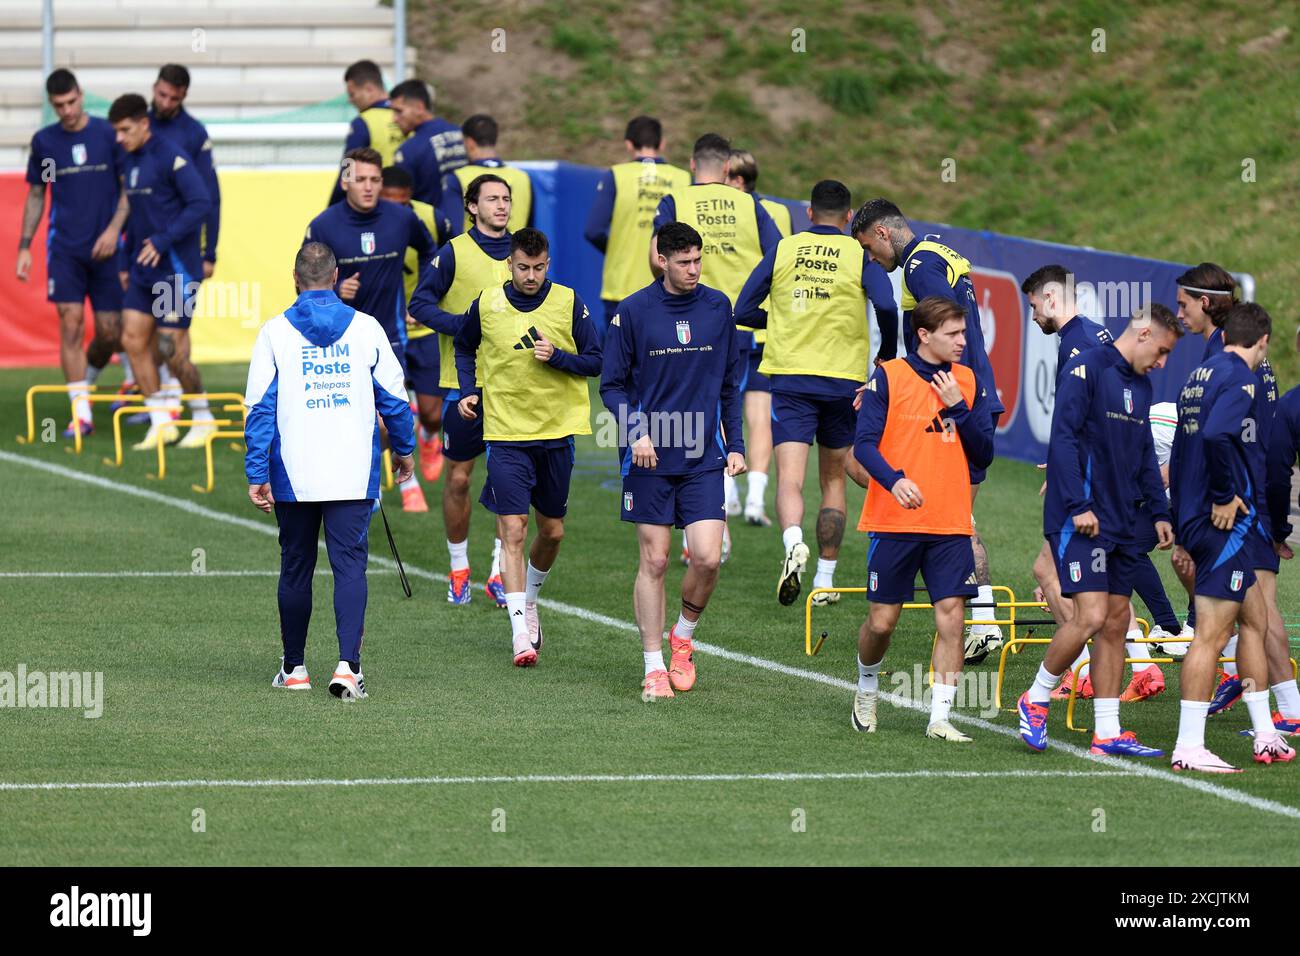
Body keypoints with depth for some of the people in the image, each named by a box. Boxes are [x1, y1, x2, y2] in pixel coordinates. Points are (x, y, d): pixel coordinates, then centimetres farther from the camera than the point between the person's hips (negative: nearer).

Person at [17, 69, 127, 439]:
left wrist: (115, 228, -11)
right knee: (71, 322, -11)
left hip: (105, 248, -1)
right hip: (64, 248, 1)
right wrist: (24, 245, 8)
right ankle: (81, 412, -9)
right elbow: (35, 196, 14)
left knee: (109, 332, 0)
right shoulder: (44, 141, 6)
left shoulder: (108, 134, 0)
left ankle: (86, 378, 32)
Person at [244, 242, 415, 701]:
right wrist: (405, 450, 24)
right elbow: (393, 398, 8)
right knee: (350, 567, -2)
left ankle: (294, 669, 24)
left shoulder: (276, 332, -2)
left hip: (293, 477, 0)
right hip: (353, 474, 0)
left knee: (296, 569, 13)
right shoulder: (366, 328, 1)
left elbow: (259, 408, -4)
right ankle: (348, 666, -18)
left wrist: (257, 474, 0)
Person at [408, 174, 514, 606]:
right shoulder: (454, 253, -4)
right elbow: (420, 304, -5)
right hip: (463, 381, -3)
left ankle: (500, 572, 7)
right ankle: (458, 569, 19)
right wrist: (462, 324, -17)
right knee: (459, 477, 4)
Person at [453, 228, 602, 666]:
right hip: (506, 434, -2)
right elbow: (464, 347, 18)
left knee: (552, 531, 12)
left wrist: (558, 357, -16)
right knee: (512, 531, -11)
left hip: (557, 433, 2)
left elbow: (595, 362, 2)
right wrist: (468, 391, 5)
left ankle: (529, 598, 39)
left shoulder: (569, 304, -2)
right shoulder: (486, 305, -1)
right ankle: (521, 631, -13)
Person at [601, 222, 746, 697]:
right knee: (654, 561, 0)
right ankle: (654, 665, 9)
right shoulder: (632, 312, -4)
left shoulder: (717, 307, 6)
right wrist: (636, 431, -15)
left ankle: (683, 637, 18)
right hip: (649, 458, -2)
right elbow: (612, 385, 0)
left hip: (704, 459, 2)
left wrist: (735, 444, 9)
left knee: (707, 557, -9)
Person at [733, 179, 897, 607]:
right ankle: (825, 580, 17)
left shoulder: (784, 250, 4)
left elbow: (743, 311, 4)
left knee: (789, 477, -9)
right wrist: (886, 354, 1)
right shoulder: (861, 255, -1)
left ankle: (793, 542, -39)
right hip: (843, 380, 1)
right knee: (833, 479, 15)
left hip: (790, 379, -1)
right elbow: (886, 307, -17)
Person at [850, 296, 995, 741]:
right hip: (895, 521, -3)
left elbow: (983, 455, 5)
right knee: (882, 620, 4)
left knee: (951, 618, -9)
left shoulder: (969, 382, 8)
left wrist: (958, 408, -8)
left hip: (950, 525, 3)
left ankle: (940, 718, -4)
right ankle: (867, 689, 33)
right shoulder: (888, 377, -3)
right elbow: (864, 443, -10)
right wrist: (894, 479, -28)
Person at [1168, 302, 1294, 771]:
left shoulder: (1200, 374, 16)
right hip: (1227, 522, -10)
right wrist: (1225, 497, -19)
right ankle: (1189, 747, -9)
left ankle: (1266, 737, 23)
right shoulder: (1239, 377, -12)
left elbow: (1180, 452, 20)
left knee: (1254, 618, 18)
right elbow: (1216, 435, -30)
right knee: (1212, 632, -8)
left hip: (1196, 517, 10)